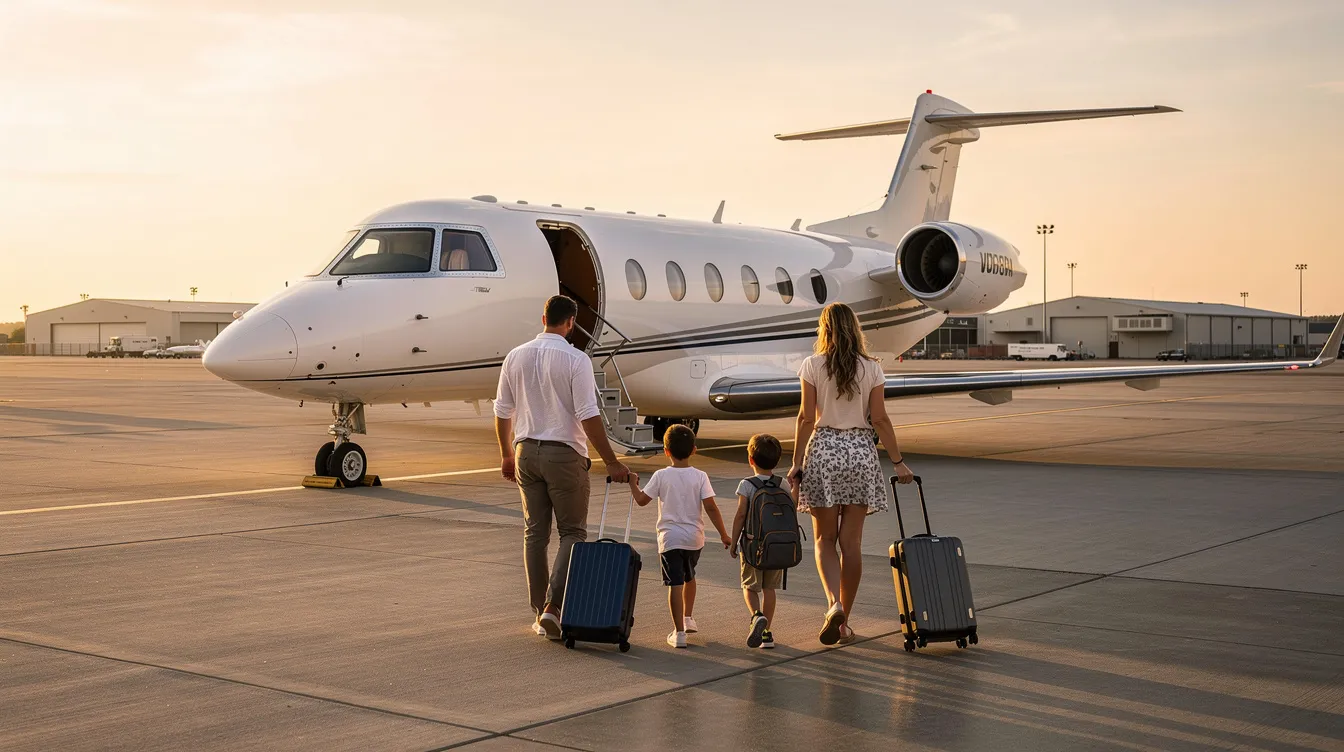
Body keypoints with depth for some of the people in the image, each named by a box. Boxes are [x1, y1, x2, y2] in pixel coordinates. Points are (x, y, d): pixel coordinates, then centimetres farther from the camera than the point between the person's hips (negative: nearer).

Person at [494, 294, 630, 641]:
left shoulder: (516, 356, 4)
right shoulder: (575, 360, -12)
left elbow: (502, 411, 10)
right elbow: (588, 416, -15)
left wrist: (507, 455, 23)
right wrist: (611, 462, -10)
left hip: (526, 451, 5)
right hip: (564, 454, -5)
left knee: (534, 533, 12)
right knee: (573, 532, 4)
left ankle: (539, 613, 16)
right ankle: (553, 606, -10)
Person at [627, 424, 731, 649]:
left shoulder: (661, 476, -6)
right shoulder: (700, 476, -4)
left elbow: (641, 500, 1)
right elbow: (710, 507, -8)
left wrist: (633, 483, 20)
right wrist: (723, 534, -2)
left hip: (670, 537, -2)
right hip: (694, 537, 2)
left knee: (675, 584, -5)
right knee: (689, 577, 26)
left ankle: (679, 632, -11)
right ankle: (688, 618, 38)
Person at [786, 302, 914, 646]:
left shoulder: (813, 366, -3)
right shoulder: (871, 368, 1)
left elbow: (806, 417, -5)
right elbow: (880, 419, -1)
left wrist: (797, 463, 0)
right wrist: (898, 462, 4)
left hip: (824, 449, -1)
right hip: (861, 451, 1)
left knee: (824, 538, 7)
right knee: (851, 542, 5)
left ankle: (834, 603, -16)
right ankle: (844, 621, 10)